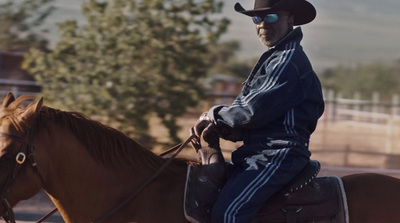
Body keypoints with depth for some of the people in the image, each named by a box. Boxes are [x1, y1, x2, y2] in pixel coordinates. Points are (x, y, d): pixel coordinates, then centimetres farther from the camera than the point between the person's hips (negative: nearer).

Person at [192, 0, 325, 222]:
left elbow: (256, 108, -19)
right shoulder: (273, 59, 23)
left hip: (277, 154, -11)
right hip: (260, 152, 11)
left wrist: (215, 115, -3)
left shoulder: (289, 60, -12)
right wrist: (222, 127, 1)